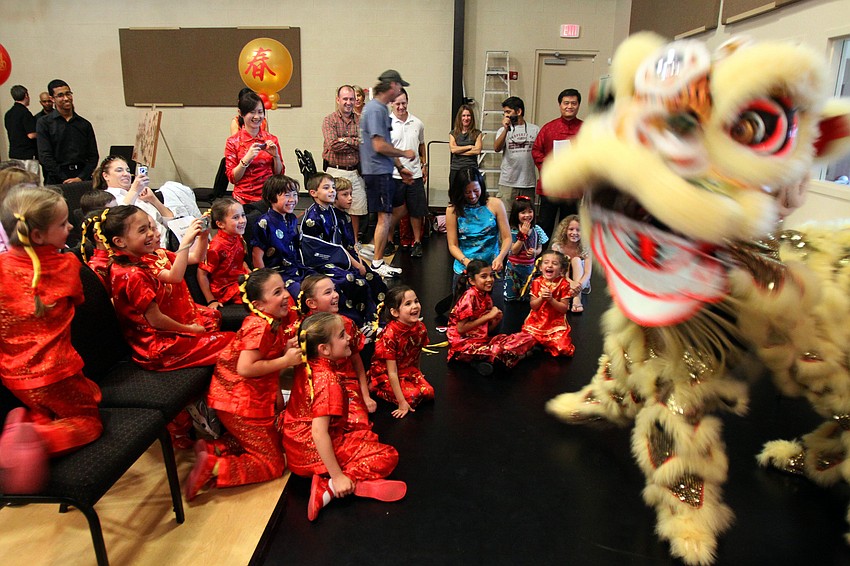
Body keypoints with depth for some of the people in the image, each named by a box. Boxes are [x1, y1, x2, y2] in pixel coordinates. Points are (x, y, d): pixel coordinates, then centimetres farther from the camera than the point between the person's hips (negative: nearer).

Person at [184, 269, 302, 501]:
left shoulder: (277, 321, 3)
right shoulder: (259, 327, -24)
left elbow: (270, 358, 6)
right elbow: (245, 368, -30)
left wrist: (288, 349, -15)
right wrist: (285, 360, -23)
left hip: (255, 398, 9)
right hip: (240, 403, -9)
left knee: (275, 440, 24)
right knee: (272, 464, 0)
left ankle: (212, 448, 14)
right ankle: (211, 467, -4)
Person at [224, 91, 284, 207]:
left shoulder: (271, 140, 5)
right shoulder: (233, 142, -1)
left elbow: (279, 174, 8)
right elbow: (232, 178, -4)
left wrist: (275, 155, -9)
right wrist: (247, 158, -17)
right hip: (244, 199, -2)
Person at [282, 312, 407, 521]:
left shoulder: (305, 366, -1)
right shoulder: (328, 381, -28)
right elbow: (318, 432, -31)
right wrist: (337, 476, -28)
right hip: (315, 454, -9)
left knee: (367, 436, 26)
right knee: (388, 457, -8)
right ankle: (329, 487, -17)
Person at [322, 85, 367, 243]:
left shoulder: (360, 120, 9)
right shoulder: (329, 120, -1)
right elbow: (333, 145, -16)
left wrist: (346, 140, -11)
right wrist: (356, 142, -9)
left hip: (355, 172, 3)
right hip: (335, 172, -3)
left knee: (357, 209, 9)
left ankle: (355, 242, 24)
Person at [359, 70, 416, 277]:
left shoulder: (382, 108, 15)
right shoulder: (375, 109, -16)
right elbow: (380, 146, -21)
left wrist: (400, 168, 20)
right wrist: (404, 153, -8)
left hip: (384, 171, 10)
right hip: (378, 172, -10)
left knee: (400, 208, 19)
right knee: (385, 216, -5)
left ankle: (380, 244, 27)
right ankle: (377, 263, 4)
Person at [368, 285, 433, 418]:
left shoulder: (421, 328, -12)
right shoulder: (390, 334, -29)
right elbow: (392, 372, -27)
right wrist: (402, 402, -27)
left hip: (408, 370, 6)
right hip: (385, 373, -6)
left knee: (429, 392, -14)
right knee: (412, 397, -24)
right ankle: (376, 388, -2)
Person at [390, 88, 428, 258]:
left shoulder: (417, 123, 7)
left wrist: (424, 164, 17)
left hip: (415, 174, 3)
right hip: (393, 175, -3)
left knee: (416, 210, 8)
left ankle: (417, 242, 21)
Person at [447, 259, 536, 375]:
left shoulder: (487, 298, 11)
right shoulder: (469, 296, -12)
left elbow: (486, 329, 15)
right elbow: (461, 329, -17)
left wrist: (496, 320, -6)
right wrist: (488, 316, -13)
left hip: (483, 339, 9)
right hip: (464, 343, -9)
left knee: (527, 338, -2)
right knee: (500, 350, -37)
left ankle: (486, 359, -10)